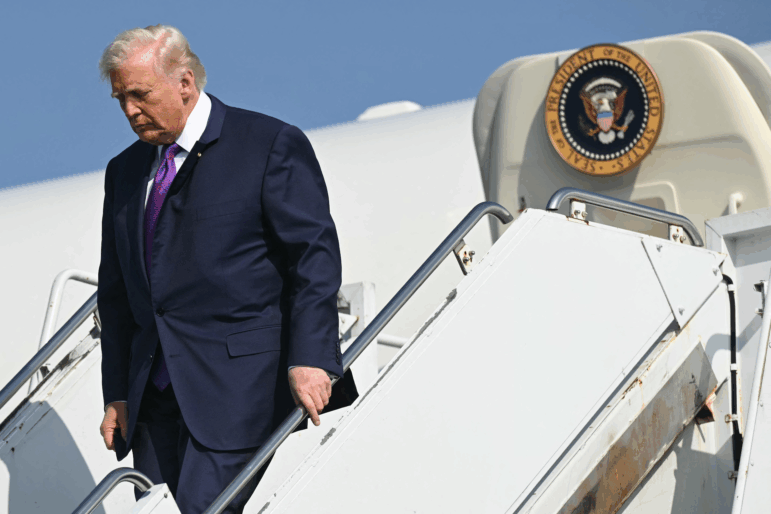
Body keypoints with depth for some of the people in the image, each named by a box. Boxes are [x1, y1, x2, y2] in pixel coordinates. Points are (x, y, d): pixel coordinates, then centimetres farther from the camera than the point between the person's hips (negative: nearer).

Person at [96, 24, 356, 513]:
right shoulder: (125, 171, 17)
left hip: (239, 385, -6)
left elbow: (315, 256, -8)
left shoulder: (273, 146, -2)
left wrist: (309, 359, -18)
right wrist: (117, 394, 14)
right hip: (154, 396, 6)